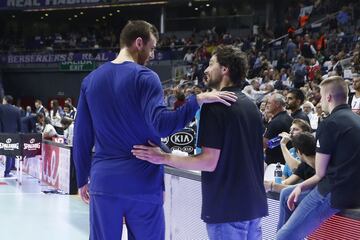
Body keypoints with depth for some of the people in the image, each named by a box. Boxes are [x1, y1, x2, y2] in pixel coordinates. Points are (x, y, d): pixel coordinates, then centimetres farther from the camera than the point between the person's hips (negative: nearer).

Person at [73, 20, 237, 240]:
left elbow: (81, 136, 9)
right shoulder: (145, 77, -8)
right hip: (143, 182, -4)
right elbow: (161, 125, -22)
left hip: (103, 181, 4)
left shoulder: (91, 80, 7)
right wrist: (198, 100, -19)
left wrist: (82, 179, 17)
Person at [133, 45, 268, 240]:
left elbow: (209, 161, -18)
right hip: (253, 204, 8)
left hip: (226, 208, -8)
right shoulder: (251, 106, 11)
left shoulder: (215, 105, -14)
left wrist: (164, 158, -17)